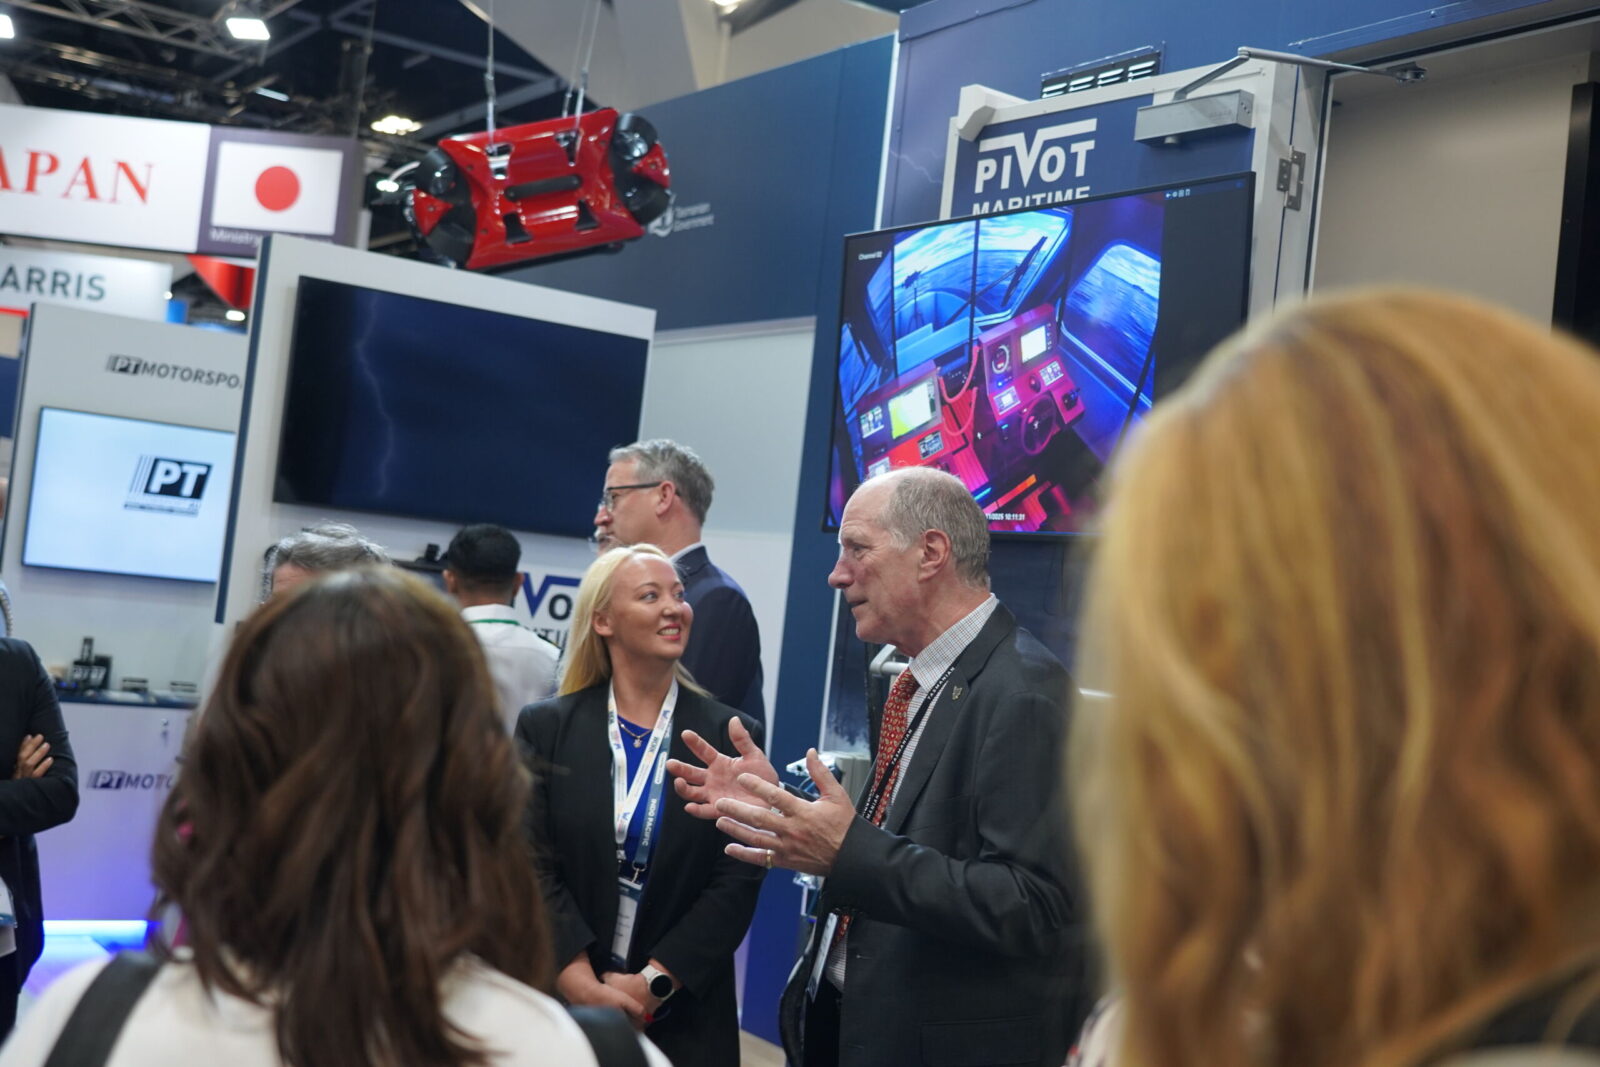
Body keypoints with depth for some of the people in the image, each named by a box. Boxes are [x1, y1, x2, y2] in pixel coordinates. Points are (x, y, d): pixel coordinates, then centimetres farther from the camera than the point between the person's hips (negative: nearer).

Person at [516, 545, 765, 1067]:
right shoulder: (545, 728, 0)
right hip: (564, 1003, 0)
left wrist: (654, 983, -14)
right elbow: (532, 865, -7)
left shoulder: (731, 735, -2)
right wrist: (583, 983, -17)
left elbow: (738, 880, -7)